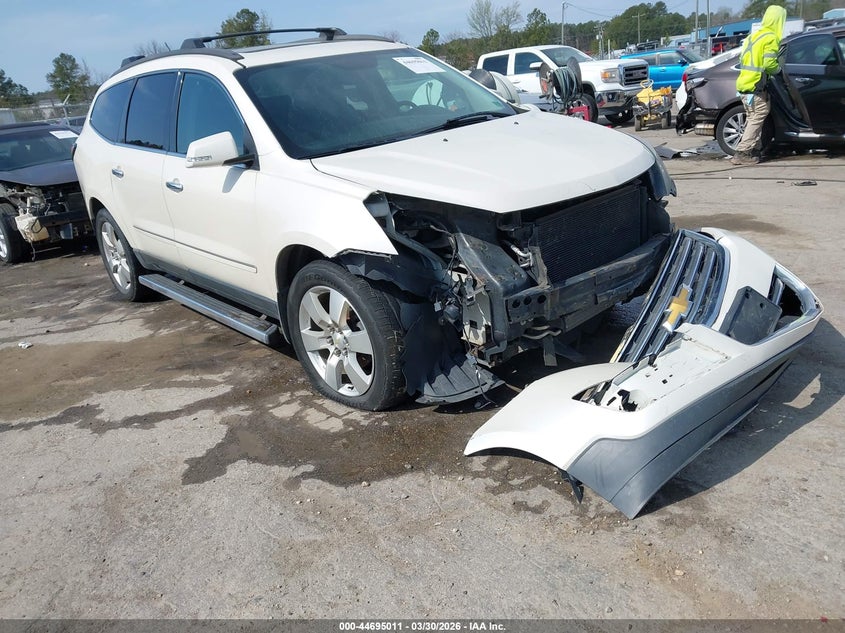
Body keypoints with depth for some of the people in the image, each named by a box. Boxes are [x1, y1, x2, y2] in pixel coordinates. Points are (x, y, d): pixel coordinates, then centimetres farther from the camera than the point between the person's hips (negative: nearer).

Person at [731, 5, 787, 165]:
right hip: (756, 87, -9)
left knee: (752, 119, 15)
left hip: (744, 84, 9)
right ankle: (741, 154, -10)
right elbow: (769, 63, -18)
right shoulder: (771, 38, -9)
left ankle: (755, 149, 20)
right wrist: (778, 69, 1)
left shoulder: (752, 36, 16)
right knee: (757, 119, -5)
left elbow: (742, 59, 20)